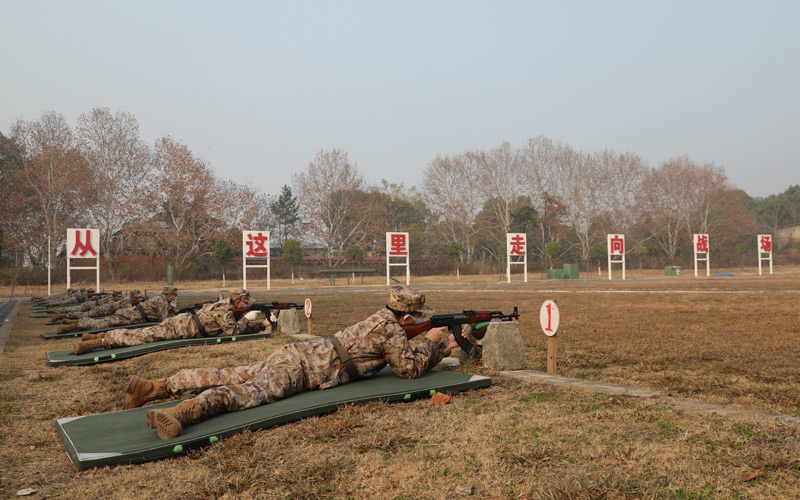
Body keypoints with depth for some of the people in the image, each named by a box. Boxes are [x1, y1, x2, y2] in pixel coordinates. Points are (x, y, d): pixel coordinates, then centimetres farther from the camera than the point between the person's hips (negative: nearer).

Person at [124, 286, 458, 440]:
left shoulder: (380, 320, 24)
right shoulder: (390, 329, -6)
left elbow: (412, 363, 37)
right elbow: (410, 369, -2)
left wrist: (445, 347, 36)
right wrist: (430, 341, 13)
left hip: (296, 354, 9)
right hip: (298, 368, -9)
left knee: (227, 377, 6)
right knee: (252, 392, -30)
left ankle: (152, 387, 5)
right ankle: (179, 413, -53)